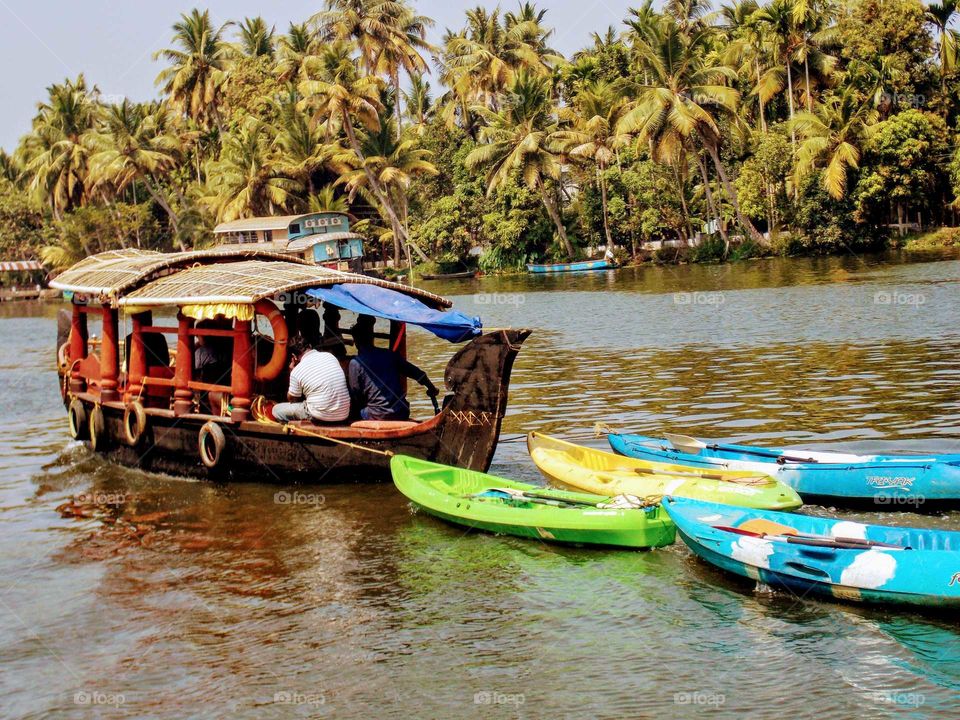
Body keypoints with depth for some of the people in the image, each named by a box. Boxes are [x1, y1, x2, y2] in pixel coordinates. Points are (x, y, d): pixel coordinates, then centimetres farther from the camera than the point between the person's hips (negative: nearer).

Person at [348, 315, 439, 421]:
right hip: (402, 414, 5)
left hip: (377, 416, -5)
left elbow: (356, 395, 0)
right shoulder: (389, 355, 9)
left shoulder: (355, 363, -3)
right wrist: (432, 388, 30)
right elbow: (417, 373, 15)